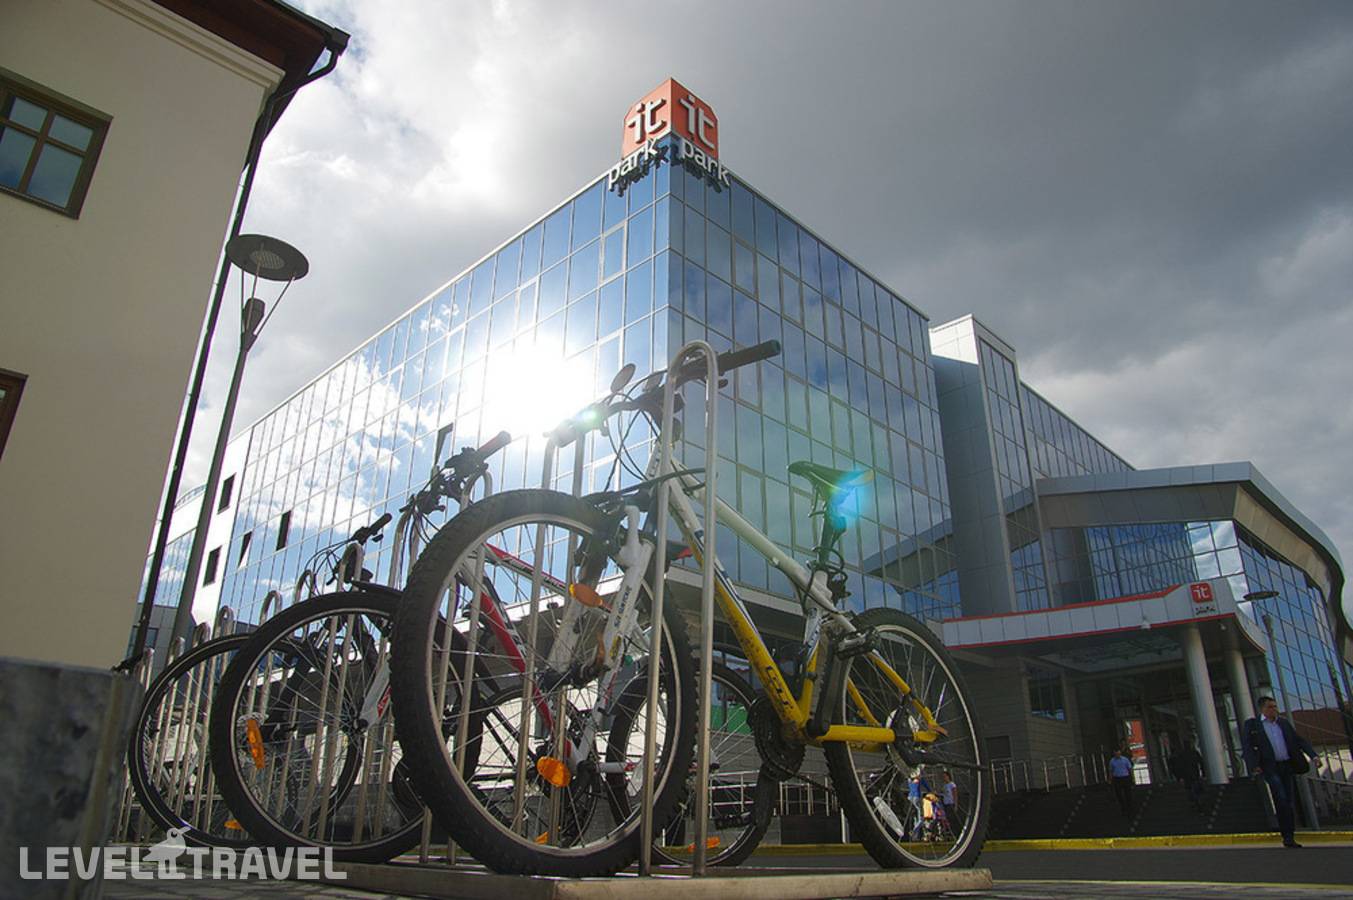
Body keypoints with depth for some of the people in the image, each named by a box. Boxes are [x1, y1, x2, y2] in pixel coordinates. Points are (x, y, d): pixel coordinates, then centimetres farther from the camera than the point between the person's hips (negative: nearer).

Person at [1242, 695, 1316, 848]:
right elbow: (1246, 746, -4)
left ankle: (1290, 837, 14)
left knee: (1290, 802, 5)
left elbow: (1300, 740, 17)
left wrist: (1313, 755, 1)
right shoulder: (1251, 724, 2)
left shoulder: (1284, 723, 17)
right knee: (1281, 799, -17)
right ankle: (1287, 836, -11)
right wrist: (1254, 766, -15)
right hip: (1270, 768, -5)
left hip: (1288, 767, 5)